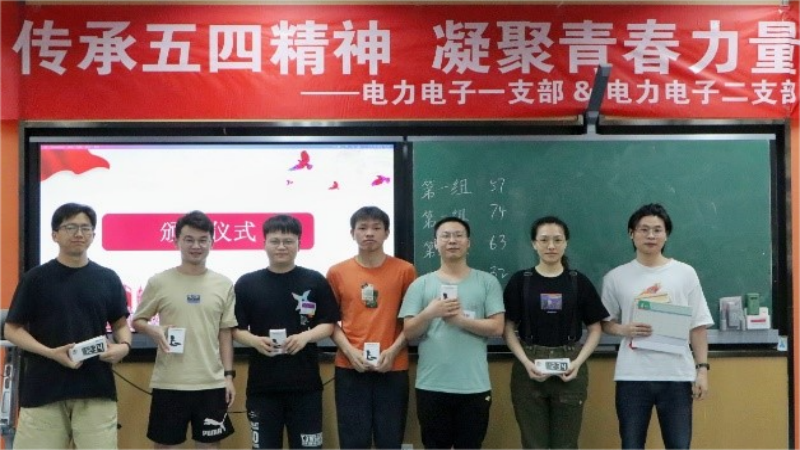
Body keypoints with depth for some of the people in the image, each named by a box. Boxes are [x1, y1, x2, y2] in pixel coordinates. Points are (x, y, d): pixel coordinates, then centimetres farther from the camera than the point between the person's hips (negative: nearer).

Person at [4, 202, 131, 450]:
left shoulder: (108, 279, 7)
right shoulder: (36, 278, 1)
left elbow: (120, 324, 15)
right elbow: (12, 329, 1)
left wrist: (123, 346, -9)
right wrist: (52, 353, -14)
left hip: (96, 389, 2)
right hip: (43, 388, -1)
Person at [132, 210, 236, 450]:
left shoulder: (224, 284, 3)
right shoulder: (159, 282, -2)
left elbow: (225, 333, 7)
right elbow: (137, 321, 7)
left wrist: (229, 375, 3)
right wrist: (153, 330, -15)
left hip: (211, 383, 2)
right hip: (168, 382, -1)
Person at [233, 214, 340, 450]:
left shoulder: (315, 281, 3)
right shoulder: (247, 283, 4)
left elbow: (328, 324, 4)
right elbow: (236, 329, 6)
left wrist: (305, 336, -15)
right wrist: (254, 341, -15)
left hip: (305, 383, 0)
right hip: (262, 384, 1)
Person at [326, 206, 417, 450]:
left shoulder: (405, 270, 2)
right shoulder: (337, 273, 4)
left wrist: (393, 350, -9)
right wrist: (349, 351, -8)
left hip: (393, 369, 0)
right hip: (350, 368, 1)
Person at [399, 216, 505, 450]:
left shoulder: (487, 282, 4)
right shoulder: (420, 284, 5)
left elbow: (497, 327, -3)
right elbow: (409, 332, 1)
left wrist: (460, 319, -13)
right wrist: (429, 313, -18)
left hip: (474, 386, 0)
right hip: (431, 386, 1)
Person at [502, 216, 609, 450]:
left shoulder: (579, 282, 4)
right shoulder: (520, 281, 2)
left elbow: (595, 328, 5)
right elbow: (508, 328, 1)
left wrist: (578, 362, -9)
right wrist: (526, 362, -13)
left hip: (569, 370, 1)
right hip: (529, 370, 0)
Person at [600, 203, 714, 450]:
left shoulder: (685, 273, 4)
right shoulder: (616, 277, 3)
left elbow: (697, 326, 5)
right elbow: (605, 323, 10)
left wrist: (702, 368, 0)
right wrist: (624, 330, -11)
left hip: (677, 375, 0)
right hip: (632, 376, 0)